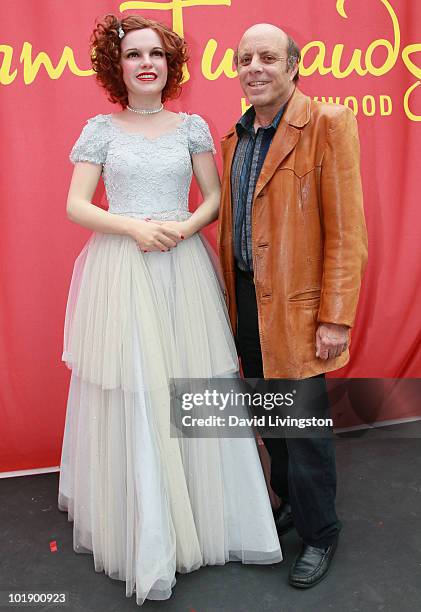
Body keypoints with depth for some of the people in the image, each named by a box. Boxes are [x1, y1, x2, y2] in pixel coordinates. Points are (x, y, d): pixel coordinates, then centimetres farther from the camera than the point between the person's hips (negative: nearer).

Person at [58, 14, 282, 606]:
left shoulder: (192, 126, 10)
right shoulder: (100, 128, 6)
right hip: (120, 272, -1)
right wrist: (134, 227, -13)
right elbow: (76, 206, 2)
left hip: (183, 269, 1)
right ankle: (142, 537, 16)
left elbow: (215, 197, 10)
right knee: (129, 398, 0)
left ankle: (204, 519, 22)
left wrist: (185, 227, -10)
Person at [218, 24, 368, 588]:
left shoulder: (327, 123, -10)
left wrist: (335, 318, -17)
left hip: (296, 304, -6)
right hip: (247, 300, 7)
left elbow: (345, 230, -14)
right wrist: (231, 301, 13)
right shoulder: (236, 137, 11)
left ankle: (319, 534, 26)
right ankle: (290, 501, 41)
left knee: (305, 423, 4)